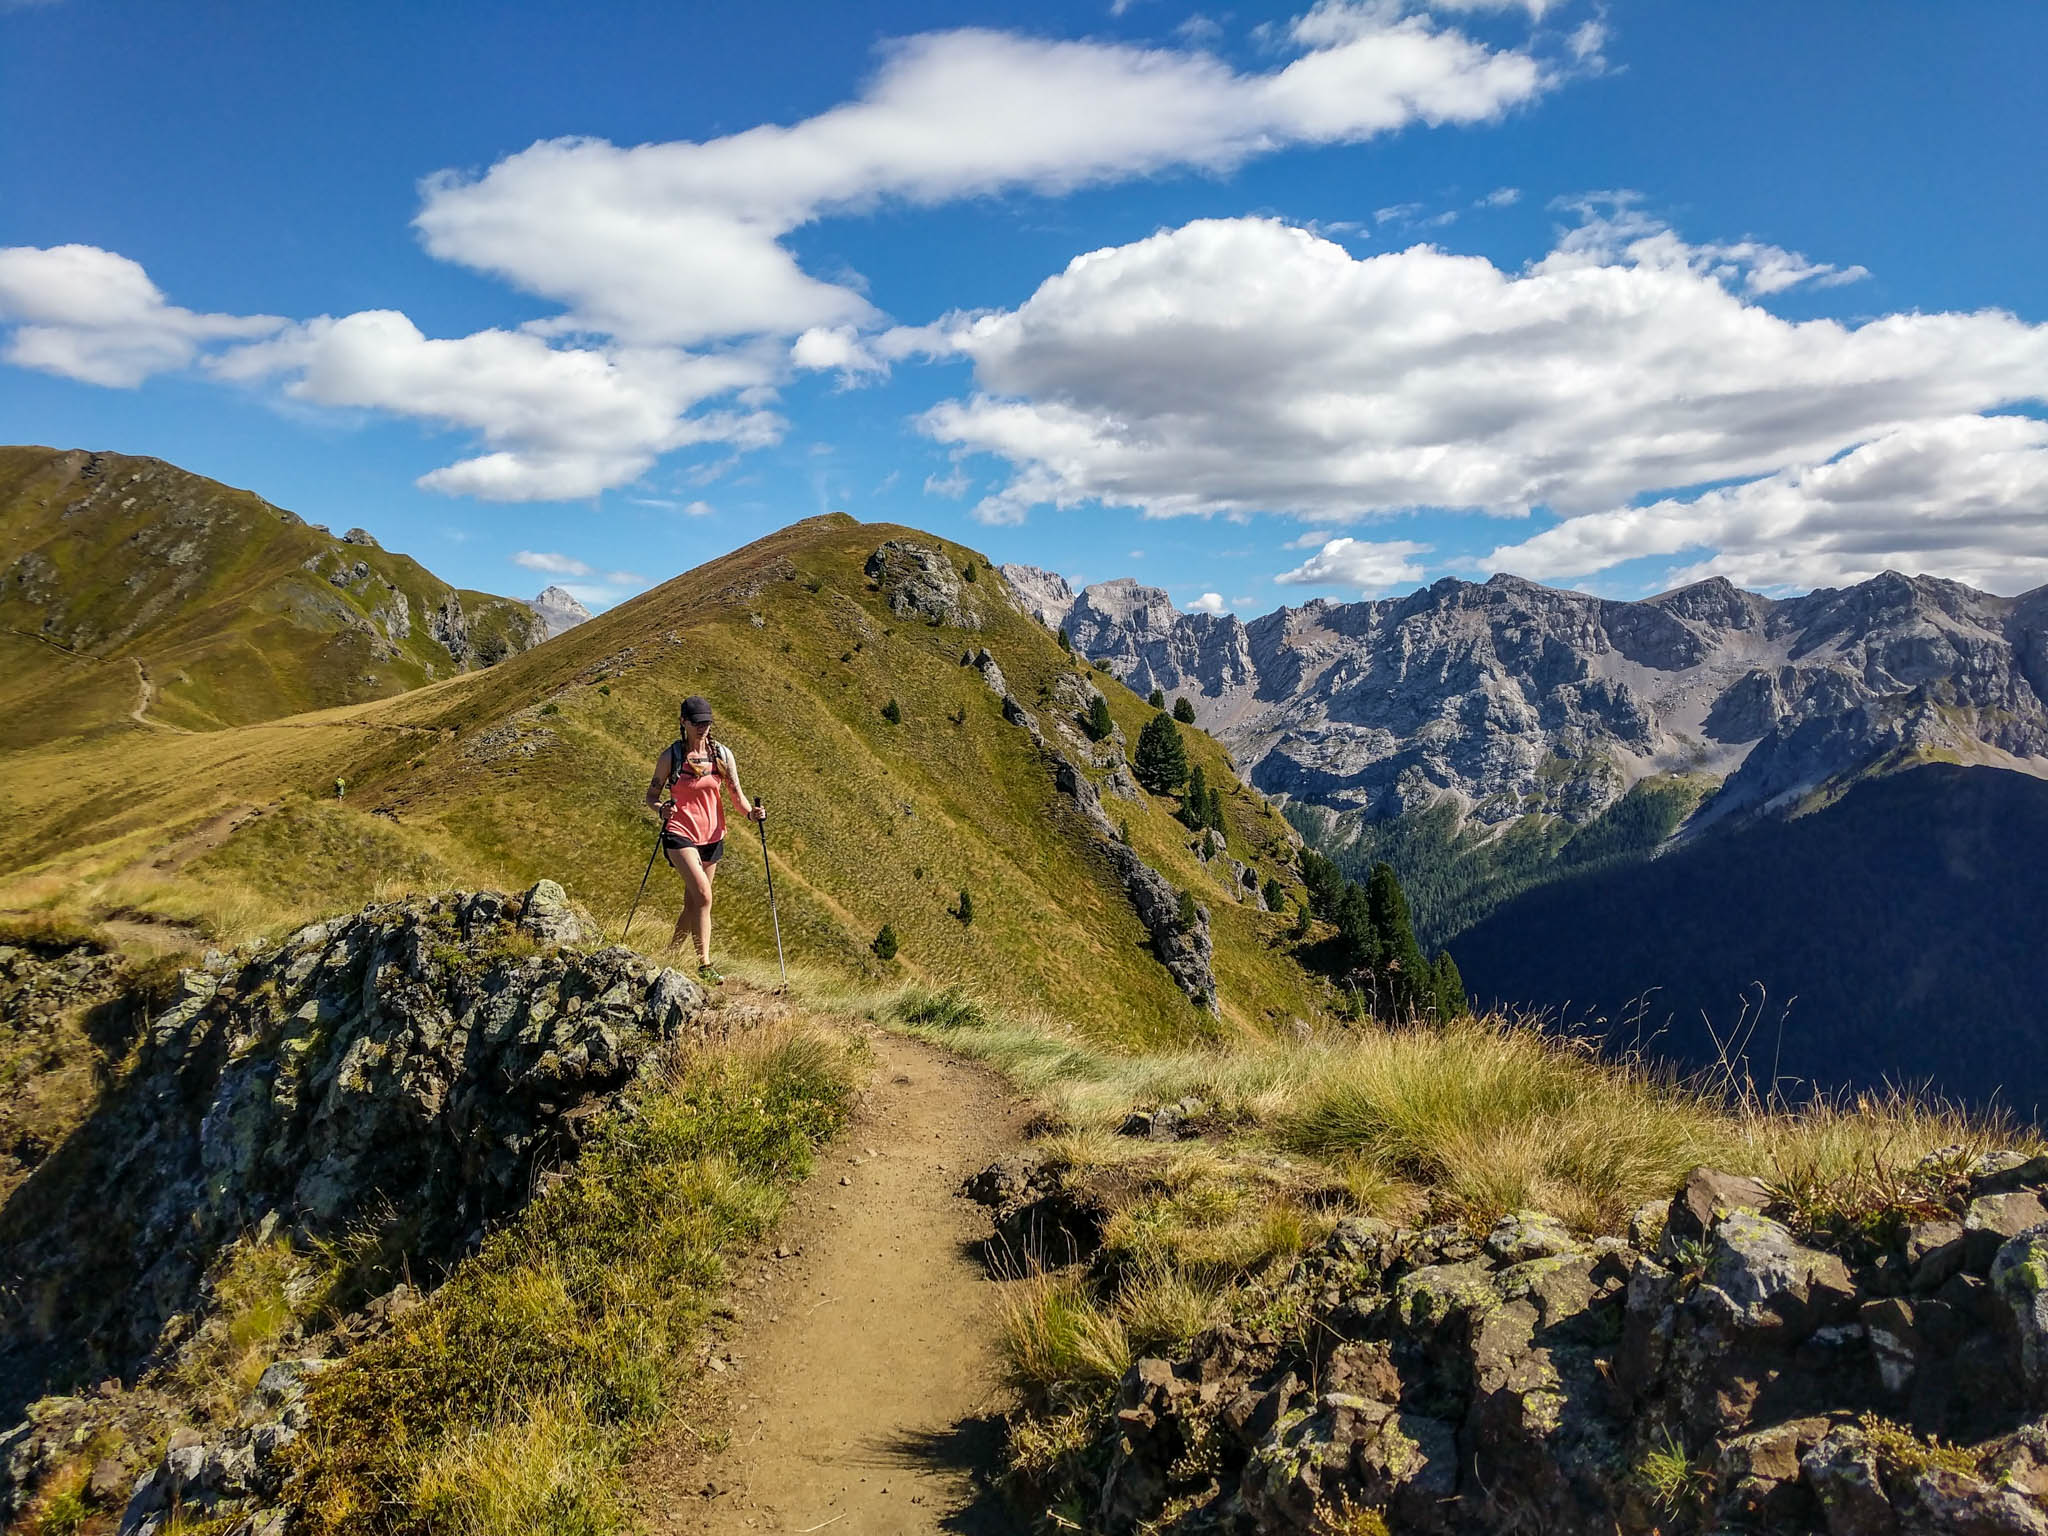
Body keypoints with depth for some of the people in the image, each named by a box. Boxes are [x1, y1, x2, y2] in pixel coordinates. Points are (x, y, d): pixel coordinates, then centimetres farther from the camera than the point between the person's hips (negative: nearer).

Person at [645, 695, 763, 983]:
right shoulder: (670, 756, -4)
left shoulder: (722, 754, 3)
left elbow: (735, 793, 3)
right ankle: (704, 964, -15)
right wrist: (661, 809, -21)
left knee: (693, 904, 11)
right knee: (703, 896, -20)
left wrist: (751, 812, -17)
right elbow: (651, 796, 1)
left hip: (712, 837, 4)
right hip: (680, 834, -4)